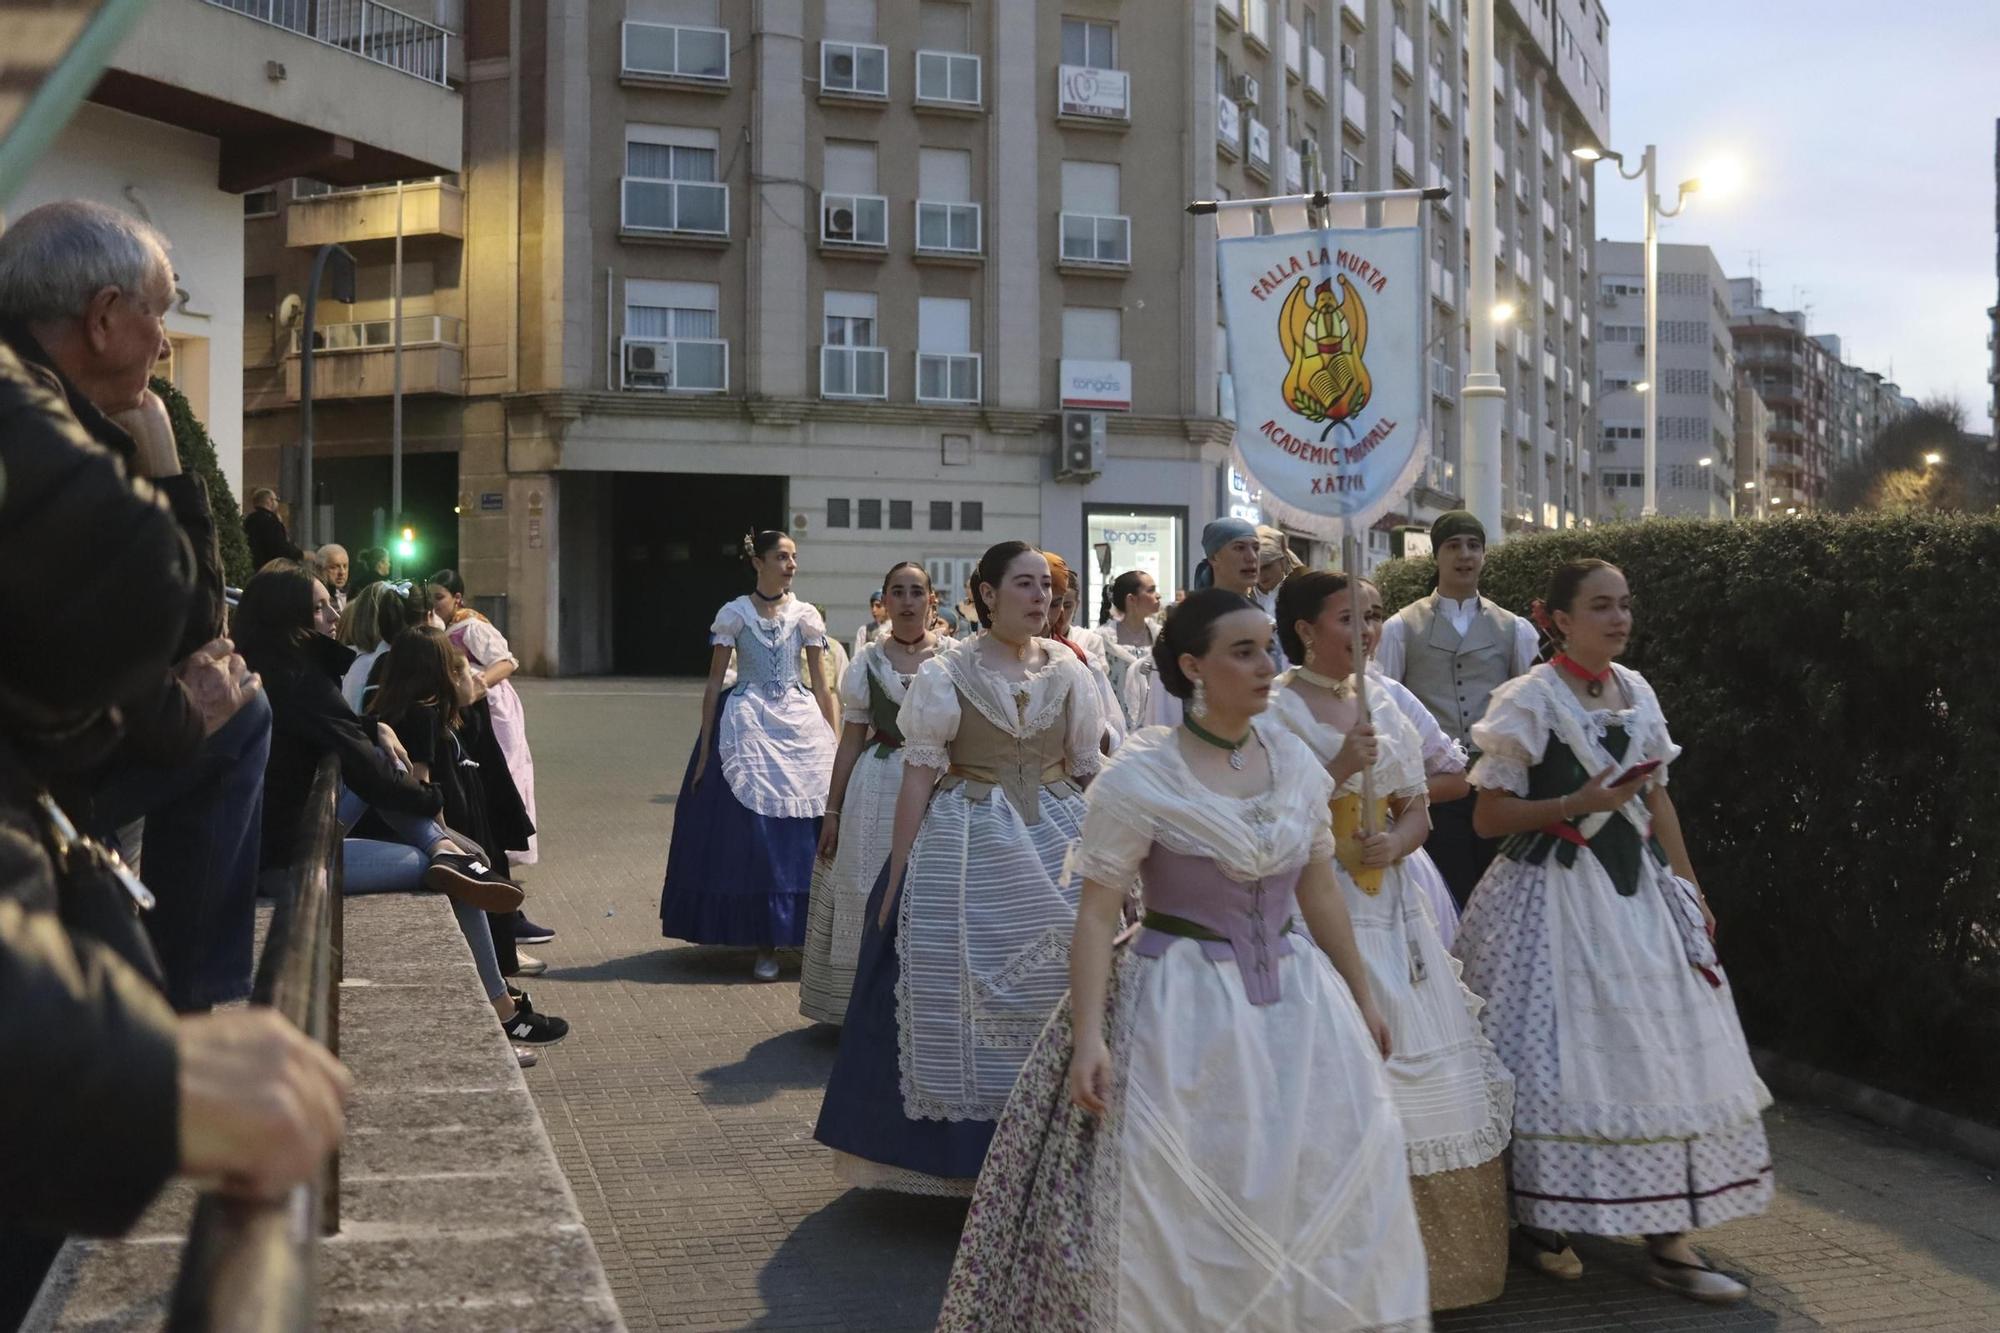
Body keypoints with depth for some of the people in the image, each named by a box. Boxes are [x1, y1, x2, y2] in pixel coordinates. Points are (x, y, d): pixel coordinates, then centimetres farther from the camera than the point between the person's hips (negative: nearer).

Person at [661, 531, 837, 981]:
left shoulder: (806, 616, 7)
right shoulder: (733, 614, 2)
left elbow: (822, 686, 7)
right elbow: (714, 682, 3)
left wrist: (834, 744, 3)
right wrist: (705, 748, -1)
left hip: (801, 726, 2)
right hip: (748, 728, -2)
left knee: (805, 836, -2)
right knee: (754, 838, -4)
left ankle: (810, 935, 9)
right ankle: (765, 946, 3)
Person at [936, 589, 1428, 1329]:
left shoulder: (1294, 761, 3)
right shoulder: (1138, 776, -13)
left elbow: (1320, 893, 12)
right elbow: (1096, 914, -13)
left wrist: (1362, 997, 16)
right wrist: (1088, 1035, -21)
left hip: (1296, 998, 5)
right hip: (1182, 1006, -5)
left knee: (1319, 1194, 12)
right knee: (1171, 1212, 3)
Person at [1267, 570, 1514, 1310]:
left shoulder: (1381, 710, 14)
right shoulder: (1276, 712, -5)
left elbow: (1417, 811, 14)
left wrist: (1394, 841, -8)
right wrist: (1340, 769, -18)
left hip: (1388, 906, 7)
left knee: (1425, 1067, 6)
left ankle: (1435, 1253, 18)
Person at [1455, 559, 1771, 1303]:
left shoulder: (1637, 692, 9)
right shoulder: (1530, 699, -10)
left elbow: (1659, 800, 15)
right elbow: (1488, 817, -10)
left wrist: (1691, 890, 10)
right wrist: (1578, 804, -19)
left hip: (1637, 888, 6)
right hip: (1557, 893, -6)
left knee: (1661, 1052, 3)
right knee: (1562, 1053, 0)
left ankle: (1667, 1240, 11)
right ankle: (1539, 1224, 17)